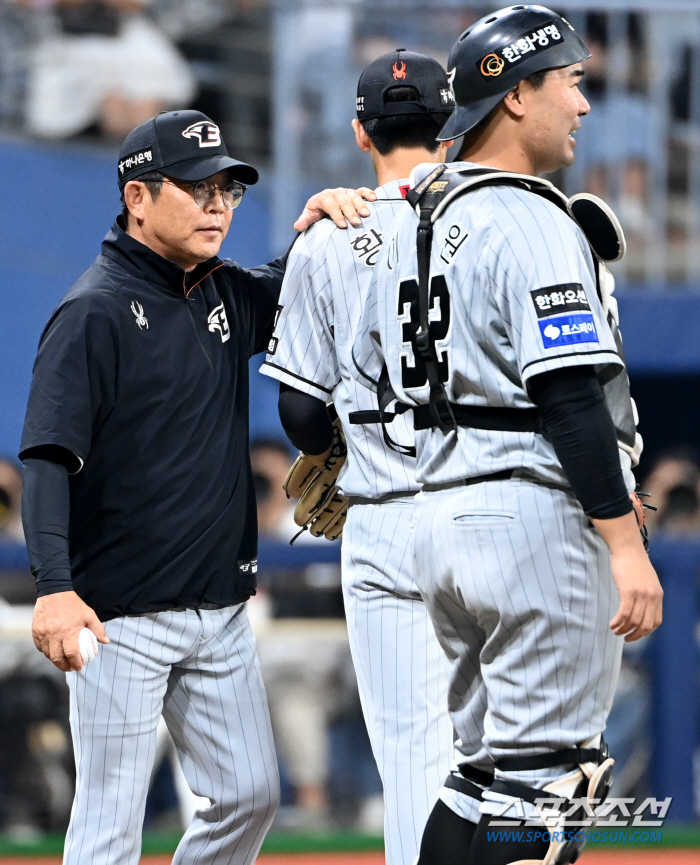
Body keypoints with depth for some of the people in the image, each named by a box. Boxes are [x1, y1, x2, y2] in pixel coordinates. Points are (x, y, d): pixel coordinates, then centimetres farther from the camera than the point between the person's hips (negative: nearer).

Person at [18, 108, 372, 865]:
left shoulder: (226, 295, 10)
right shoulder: (95, 312, -12)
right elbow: (46, 458, -19)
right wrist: (54, 587, -32)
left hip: (220, 610, 8)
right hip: (123, 616, -7)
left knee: (250, 795, 9)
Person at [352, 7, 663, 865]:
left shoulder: (414, 220, 13)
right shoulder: (534, 225, -13)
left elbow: (374, 372, 18)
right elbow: (570, 399, -19)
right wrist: (626, 545, -20)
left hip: (441, 513, 9)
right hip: (536, 513, -9)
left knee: (489, 775, 15)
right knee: (544, 779, -6)